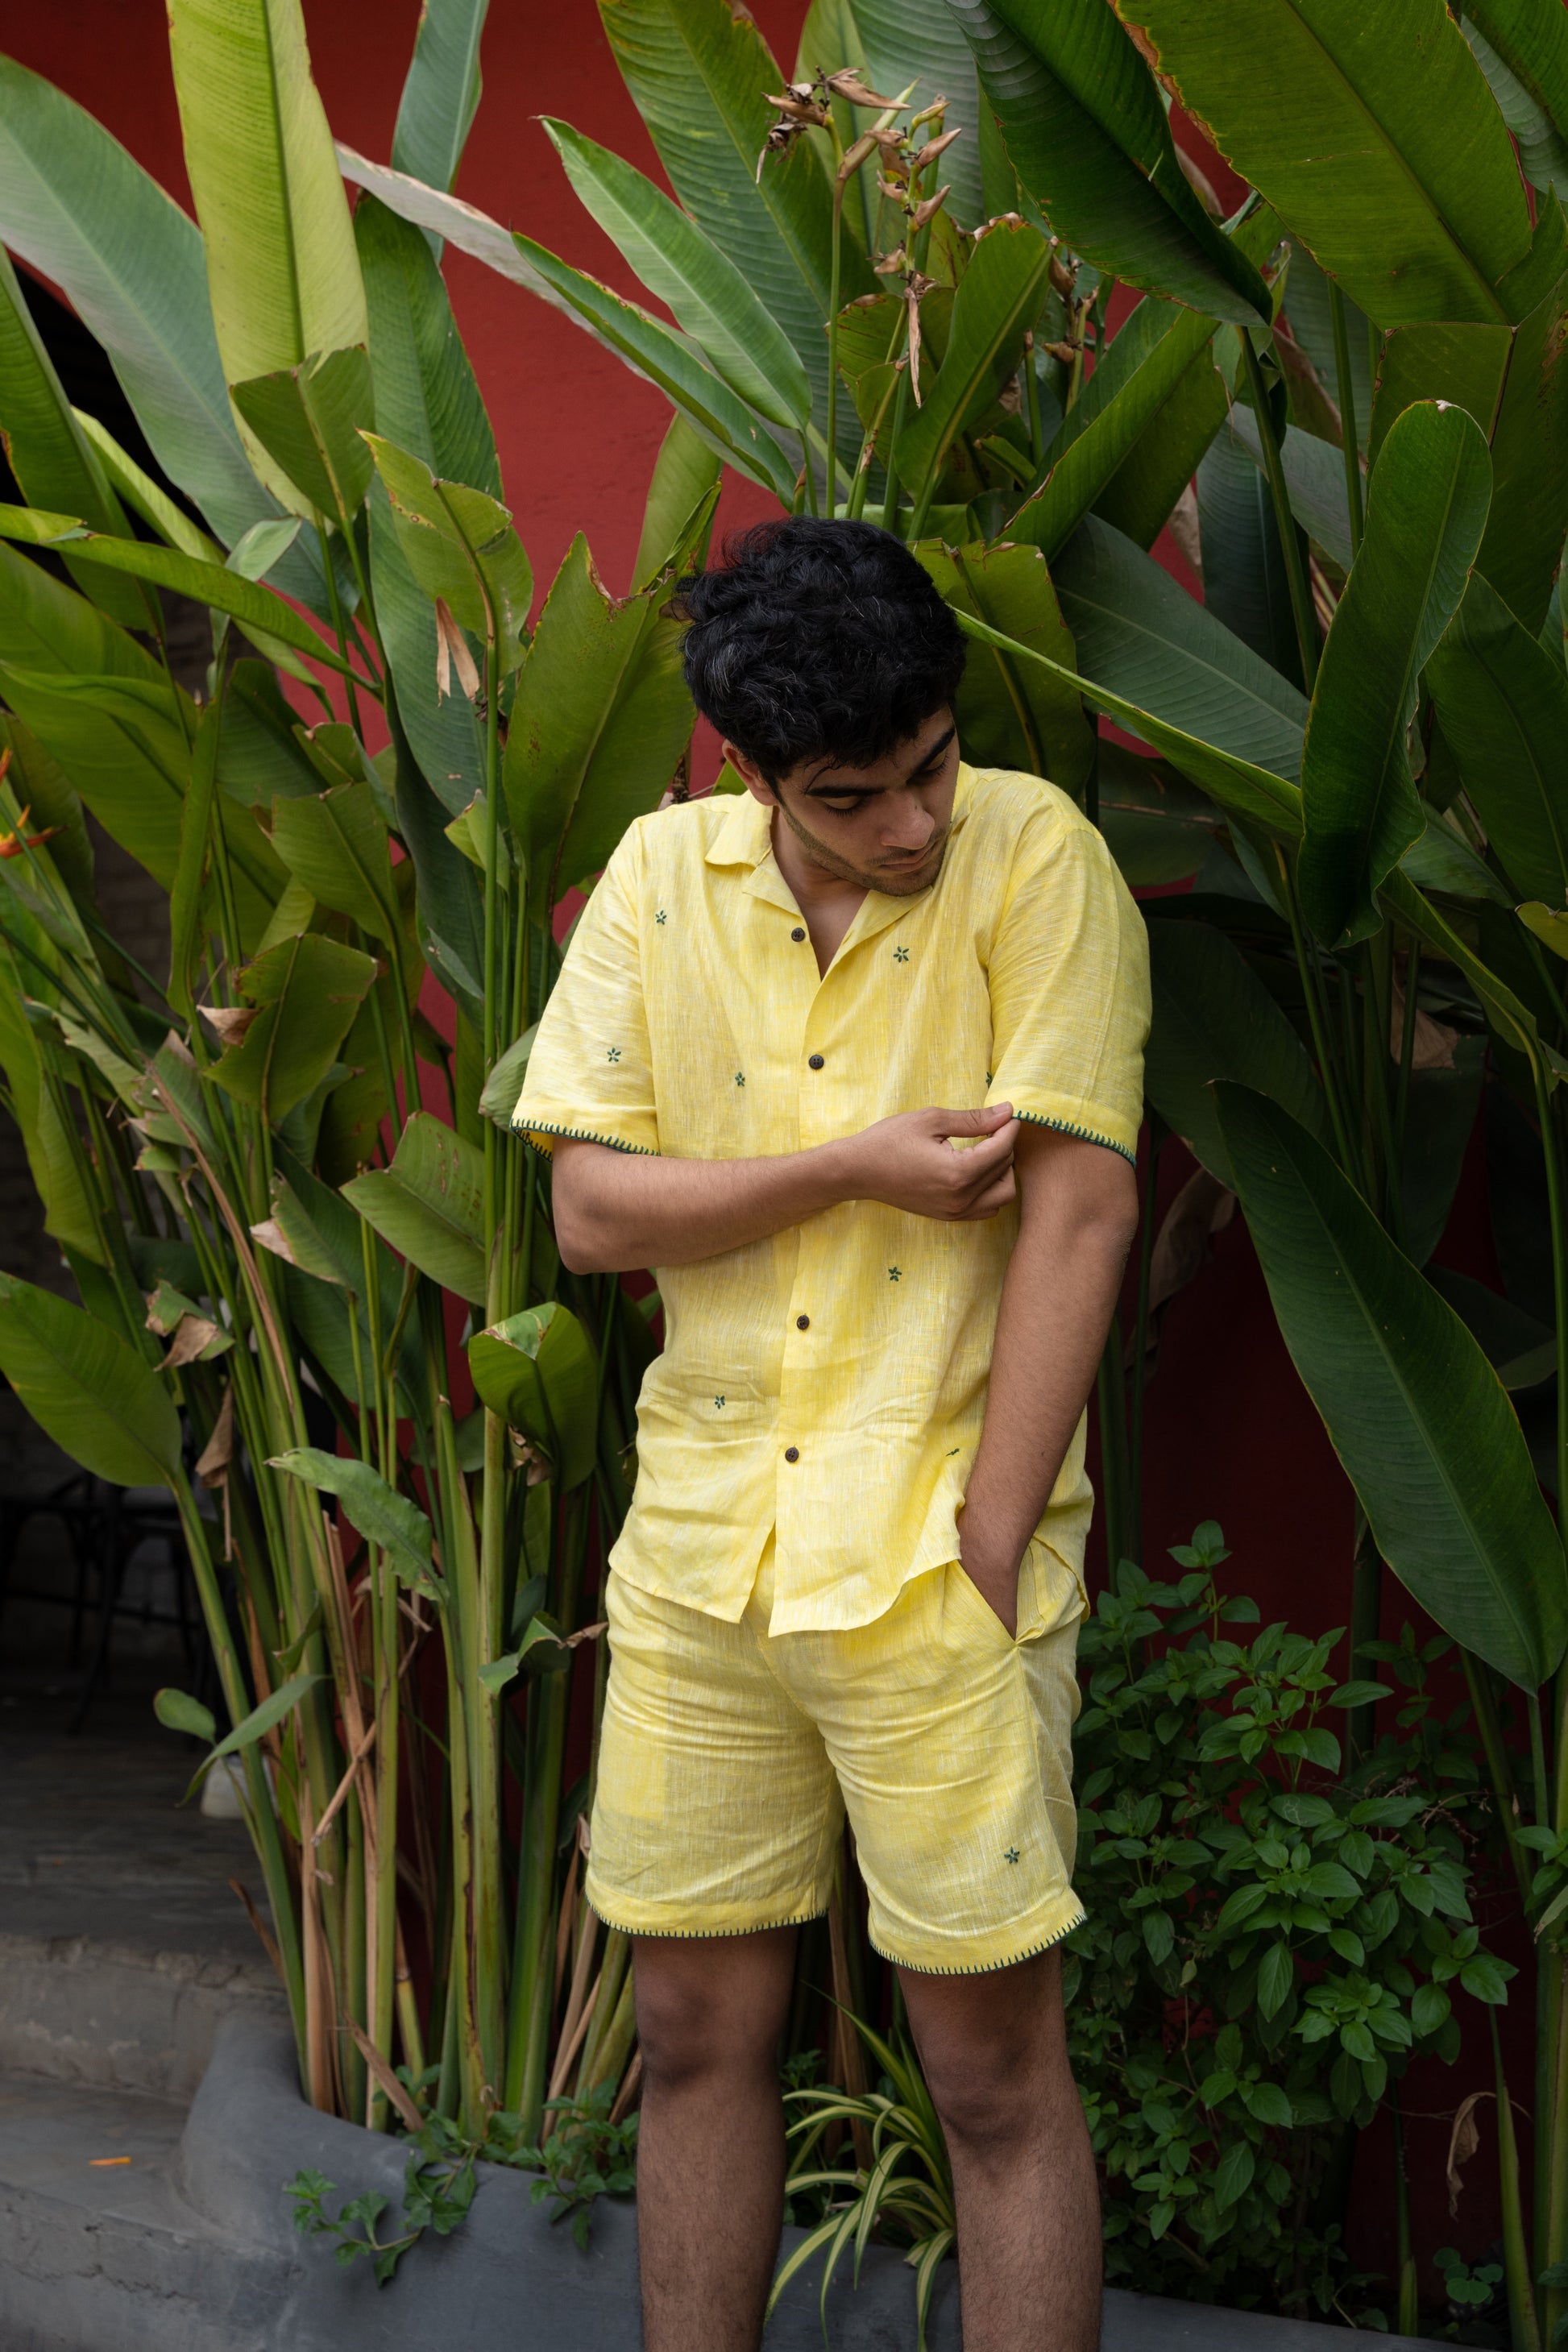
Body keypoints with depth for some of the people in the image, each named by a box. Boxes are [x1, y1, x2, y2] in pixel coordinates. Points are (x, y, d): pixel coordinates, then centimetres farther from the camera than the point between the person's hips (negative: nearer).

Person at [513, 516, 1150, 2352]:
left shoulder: (1033, 858, -9)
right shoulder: (661, 877, 2)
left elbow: (1079, 1211, -13)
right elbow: (589, 1209, 0)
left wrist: (980, 1554, -15)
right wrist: (858, 1166, -14)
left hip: (937, 1558, -4)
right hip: (700, 1543, 4)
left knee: (996, 2069, 3)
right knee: (694, 2032, 14)